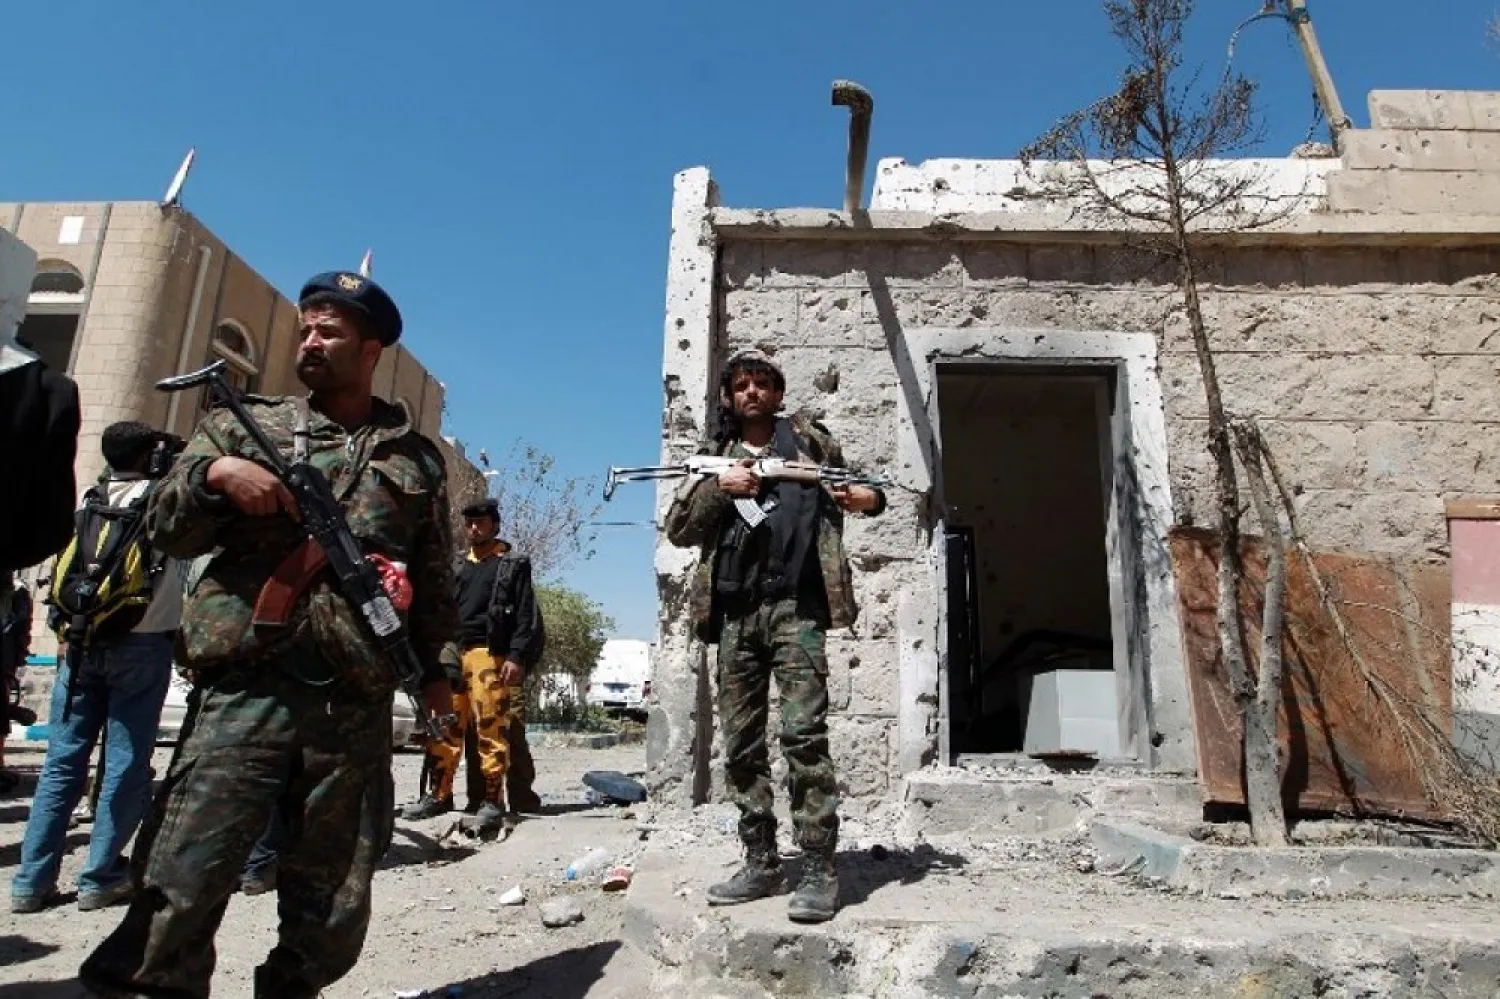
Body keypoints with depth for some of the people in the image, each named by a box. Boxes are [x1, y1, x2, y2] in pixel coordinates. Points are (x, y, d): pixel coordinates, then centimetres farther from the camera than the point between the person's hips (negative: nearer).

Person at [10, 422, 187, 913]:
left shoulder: (89, 500, 12)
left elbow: (61, 576, 12)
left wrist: (66, 632, 18)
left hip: (80, 643, 5)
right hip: (141, 646, -5)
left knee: (62, 761, 9)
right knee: (126, 764, 3)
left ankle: (32, 880, 11)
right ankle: (100, 878, 7)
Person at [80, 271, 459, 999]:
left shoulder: (416, 458, 15)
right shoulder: (246, 425, 14)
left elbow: (434, 579, 16)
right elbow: (167, 530, 10)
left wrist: (436, 667, 7)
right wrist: (214, 472, -9)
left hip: (355, 709, 1)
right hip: (243, 692, 0)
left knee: (332, 921, 8)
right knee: (176, 896, -6)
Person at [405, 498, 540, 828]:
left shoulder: (514, 565, 9)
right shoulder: (457, 567, 24)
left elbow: (527, 616, 0)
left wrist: (517, 657, -12)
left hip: (489, 655, -5)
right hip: (451, 654, 5)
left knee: (491, 728, -8)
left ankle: (493, 799, -4)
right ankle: (439, 794, 14)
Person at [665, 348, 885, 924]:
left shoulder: (810, 441, 12)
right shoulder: (717, 458, 18)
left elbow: (857, 490, 21)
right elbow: (678, 529, 10)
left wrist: (872, 497, -3)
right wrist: (719, 487, -7)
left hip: (794, 604, -4)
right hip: (734, 611, 4)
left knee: (803, 733, -12)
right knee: (741, 742, 6)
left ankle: (819, 870, -4)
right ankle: (761, 865, 17)